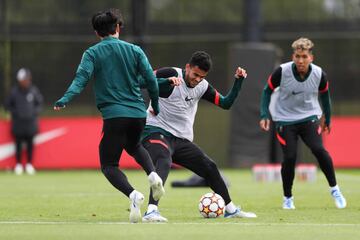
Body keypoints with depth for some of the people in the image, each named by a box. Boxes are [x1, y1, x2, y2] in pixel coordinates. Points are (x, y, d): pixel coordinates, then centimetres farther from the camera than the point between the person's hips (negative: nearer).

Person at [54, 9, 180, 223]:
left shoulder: (92, 53, 2)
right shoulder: (134, 50, 7)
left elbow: (81, 78, -14)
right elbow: (151, 80, 4)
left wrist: (65, 99, -22)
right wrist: (156, 107, 18)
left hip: (113, 115, -4)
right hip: (138, 113, 4)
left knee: (109, 165, 6)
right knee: (134, 146, 34)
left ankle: (132, 194, -22)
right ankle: (153, 175, 5)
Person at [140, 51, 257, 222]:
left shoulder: (202, 86, 7)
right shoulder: (171, 74, -12)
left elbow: (225, 103, 14)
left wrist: (238, 81, 4)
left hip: (182, 139, 8)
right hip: (157, 132, -7)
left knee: (210, 168, 12)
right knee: (164, 163, -36)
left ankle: (230, 209, 31)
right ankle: (151, 211, -49)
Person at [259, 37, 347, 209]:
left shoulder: (319, 74, -13)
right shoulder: (282, 71, -19)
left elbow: (324, 94, 8)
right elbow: (267, 91, -3)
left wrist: (327, 119, 18)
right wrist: (264, 115, -10)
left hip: (309, 117, 1)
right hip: (285, 119, -1)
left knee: (318, 149, -19)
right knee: (289, 157, -11)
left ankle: (334, 189, -2)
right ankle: (287, 198, 10)